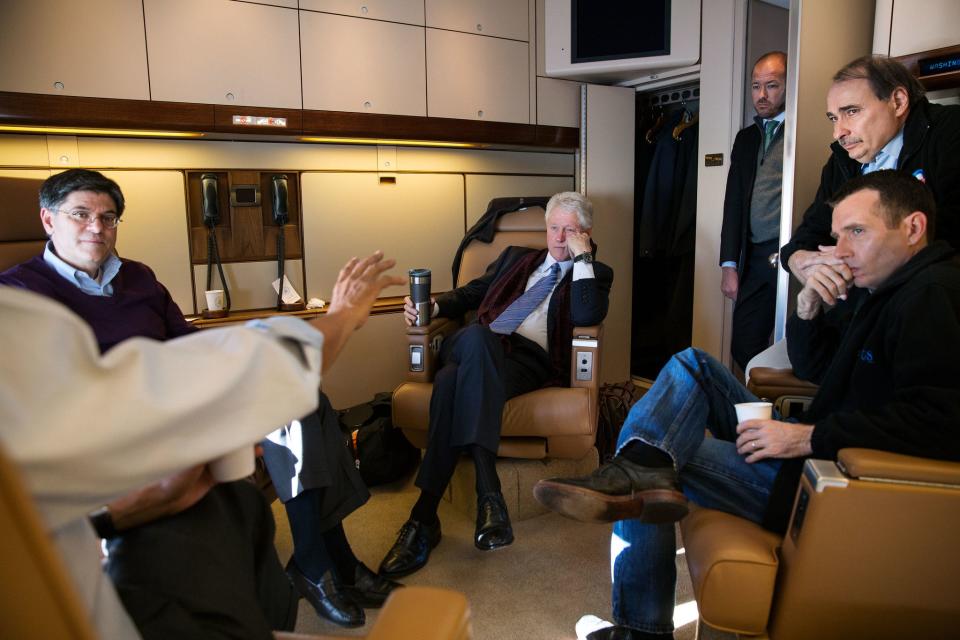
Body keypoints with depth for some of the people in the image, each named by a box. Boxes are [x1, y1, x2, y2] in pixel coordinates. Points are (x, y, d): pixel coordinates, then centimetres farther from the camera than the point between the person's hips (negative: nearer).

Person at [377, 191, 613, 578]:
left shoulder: (594, 273, 20)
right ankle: (488, 491, -39)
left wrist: (582, 256, 2)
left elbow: (586, 317, -3)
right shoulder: (516, 258, 32)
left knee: (455, 382, -36)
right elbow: (471, 293, 27)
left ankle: (425, 517, -34)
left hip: (530, 360, -3)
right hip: (475, 348, 3)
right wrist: (434, 306, 7)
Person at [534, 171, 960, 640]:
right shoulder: (878, 288, 12)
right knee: (693, 364, 4)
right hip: (817, 451, 10)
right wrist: (809, 305, -2)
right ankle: (642, 468, -14)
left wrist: (809, 437, -25)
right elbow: (813, 367, 17)